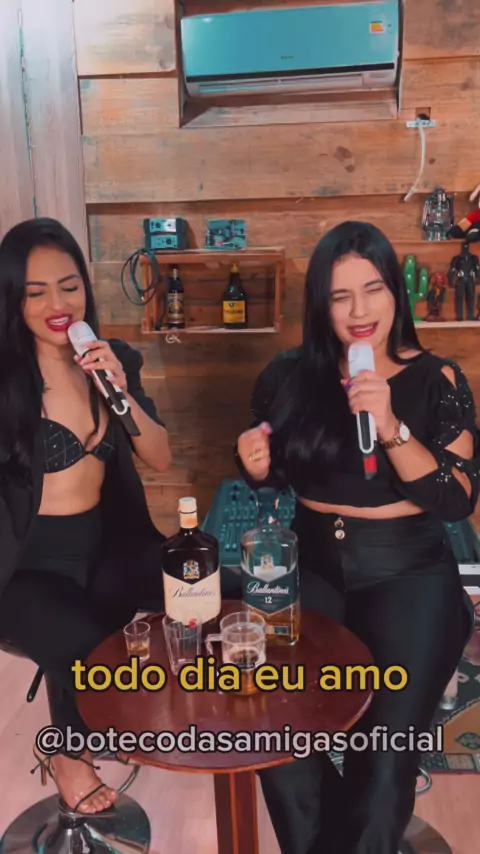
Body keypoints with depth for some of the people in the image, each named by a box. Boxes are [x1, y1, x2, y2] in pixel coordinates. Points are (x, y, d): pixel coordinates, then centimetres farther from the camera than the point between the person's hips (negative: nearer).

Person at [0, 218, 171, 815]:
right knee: (86, 647, -30)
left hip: (110, 541, 4)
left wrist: (122, 391, -16)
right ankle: (64, 750, 9)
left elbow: (160, 460, -1)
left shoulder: (116, 360, 2)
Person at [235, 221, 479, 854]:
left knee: (385, 750, -18)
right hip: (313, 565, 2)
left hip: (408, 572, -1)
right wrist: (256, 467, -9)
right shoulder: (290, 377, 2)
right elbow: (271, 479, 14)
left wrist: (392, 429, -23)